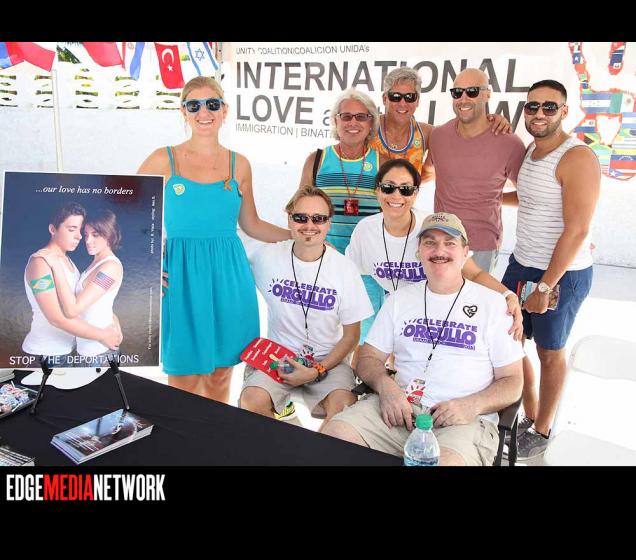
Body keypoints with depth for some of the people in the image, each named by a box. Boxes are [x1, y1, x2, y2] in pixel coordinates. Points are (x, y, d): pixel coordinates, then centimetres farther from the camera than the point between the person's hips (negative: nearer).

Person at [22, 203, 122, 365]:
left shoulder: (66, 259, 9)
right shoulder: (40, 262, -20)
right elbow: (57, 317, -26)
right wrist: (102, 335, -22)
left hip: (64, 348, 8)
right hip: (45, 353, -8)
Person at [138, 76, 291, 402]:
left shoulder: (239, 164, 7)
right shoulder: (163, 160, 0)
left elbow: (251, 225, 15)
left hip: (228, 278, 2)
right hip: (181, 278, -2)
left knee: (220, 378, 12)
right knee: (183, 383, 6)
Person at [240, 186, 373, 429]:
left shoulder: (344, 268, -6)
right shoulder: (267, 257, -5)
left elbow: (351, 336, -1)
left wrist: (317, 371, -12)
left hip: (328, 359, 0)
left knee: (344, 406, -28)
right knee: (251, 401, -26)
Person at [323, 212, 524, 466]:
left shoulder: (492, 303, 6)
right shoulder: (399, 299, 15)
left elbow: (512, 382, 6)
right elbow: (368, 359, 15)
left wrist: (472, 405, -14)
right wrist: (385, 385, -8)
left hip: (465, 420, -3)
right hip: (399, 408, 3)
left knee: (446, 460, -37)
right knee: (334, 434, -23)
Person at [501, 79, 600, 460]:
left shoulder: (578, 158, -17)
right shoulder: (529, 152, 8)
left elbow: (577, 231, -21)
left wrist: (545, 287, -20)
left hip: (562, 274, -7)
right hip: (521, 264, 7)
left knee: (550, 353, 9)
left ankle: (541, 431, 29)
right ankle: (529, 416, 32)